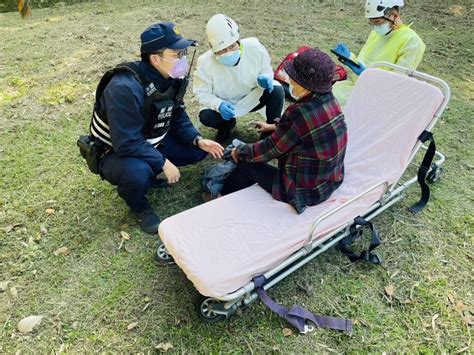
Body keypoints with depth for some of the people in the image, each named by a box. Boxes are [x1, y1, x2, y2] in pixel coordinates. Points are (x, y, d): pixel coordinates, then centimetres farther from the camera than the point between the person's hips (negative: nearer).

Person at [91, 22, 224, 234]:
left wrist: (198, 140, -12)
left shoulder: (172, 77, -8)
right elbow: (127, 144, -33)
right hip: (116, 152, -7)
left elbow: (177, 116, 4)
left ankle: (148, 173, 10)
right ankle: (140, 208, -4)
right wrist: (163, 163, -27)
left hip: (150, 143, 7)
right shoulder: (125, 88, -33)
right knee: (137, 172, -39)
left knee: (198, 151, -5)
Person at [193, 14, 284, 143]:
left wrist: (265, 79, -29)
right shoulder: (206, 62, -23)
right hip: (224, 105, -1)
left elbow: (266, 69, -3)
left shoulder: (254, 48, -20)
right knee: (206, 116, -29)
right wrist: (219, 105, -36)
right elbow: (202, 93, -15)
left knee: (276, 91, -25)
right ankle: (227, 125, 9)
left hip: (253, 98, 1)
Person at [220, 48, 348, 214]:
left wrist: (240, 151, 0)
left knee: (248, 165, 7)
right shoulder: (328, 101, -5)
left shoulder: (300, 113, -30)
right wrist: (275, 127, 25)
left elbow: (270, 149, -17)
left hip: (307, 192, -8)